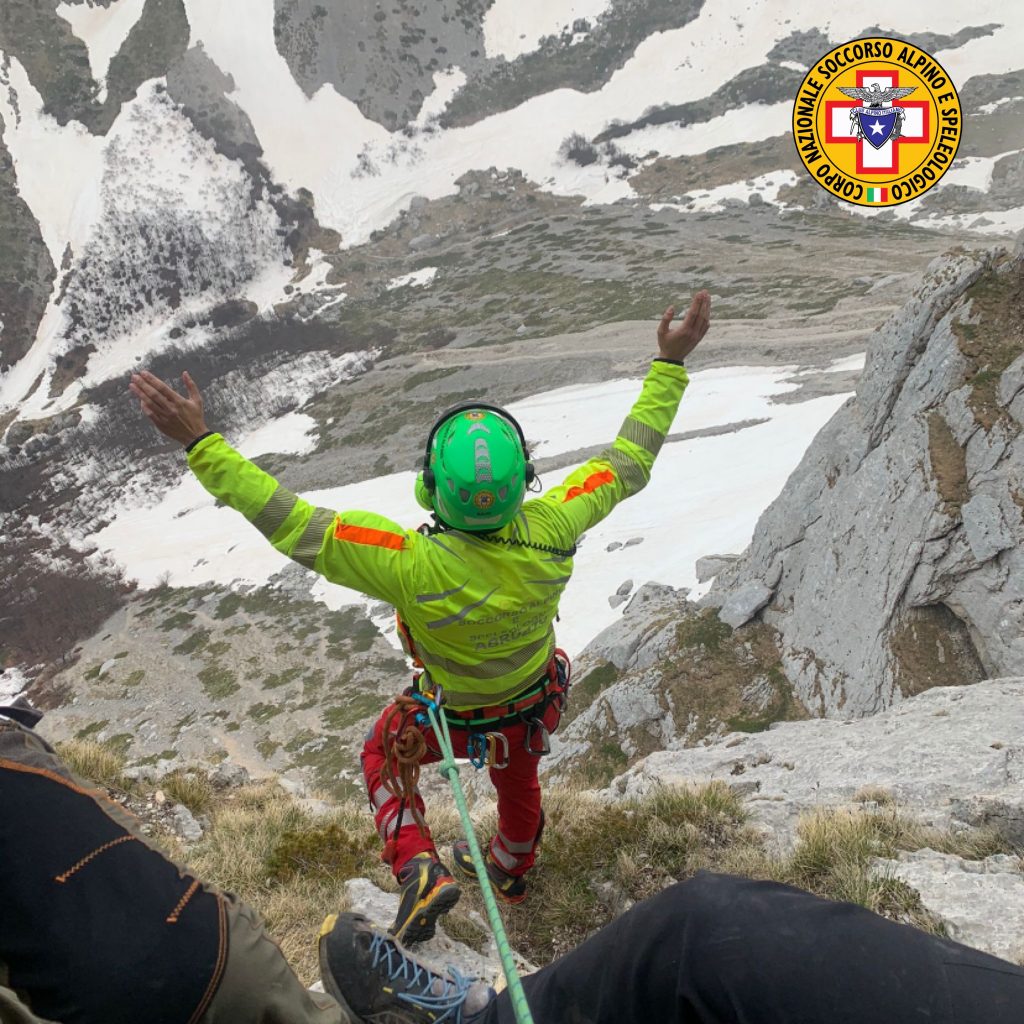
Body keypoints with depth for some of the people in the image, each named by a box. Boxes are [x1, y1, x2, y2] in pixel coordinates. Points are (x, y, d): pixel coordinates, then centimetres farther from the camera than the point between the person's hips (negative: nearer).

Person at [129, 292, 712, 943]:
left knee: (384, 753, 29)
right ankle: (512, 870, 64)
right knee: (517, 776, 35)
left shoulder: (413, 566, -44)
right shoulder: (547, 534, -34)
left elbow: (291, 524, -39)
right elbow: (628, 463, -19)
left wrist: (199, 441, -35)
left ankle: (420, 871, 15)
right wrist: (671, 364, -11)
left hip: (457, 717, -3)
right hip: (540, 704, 4)